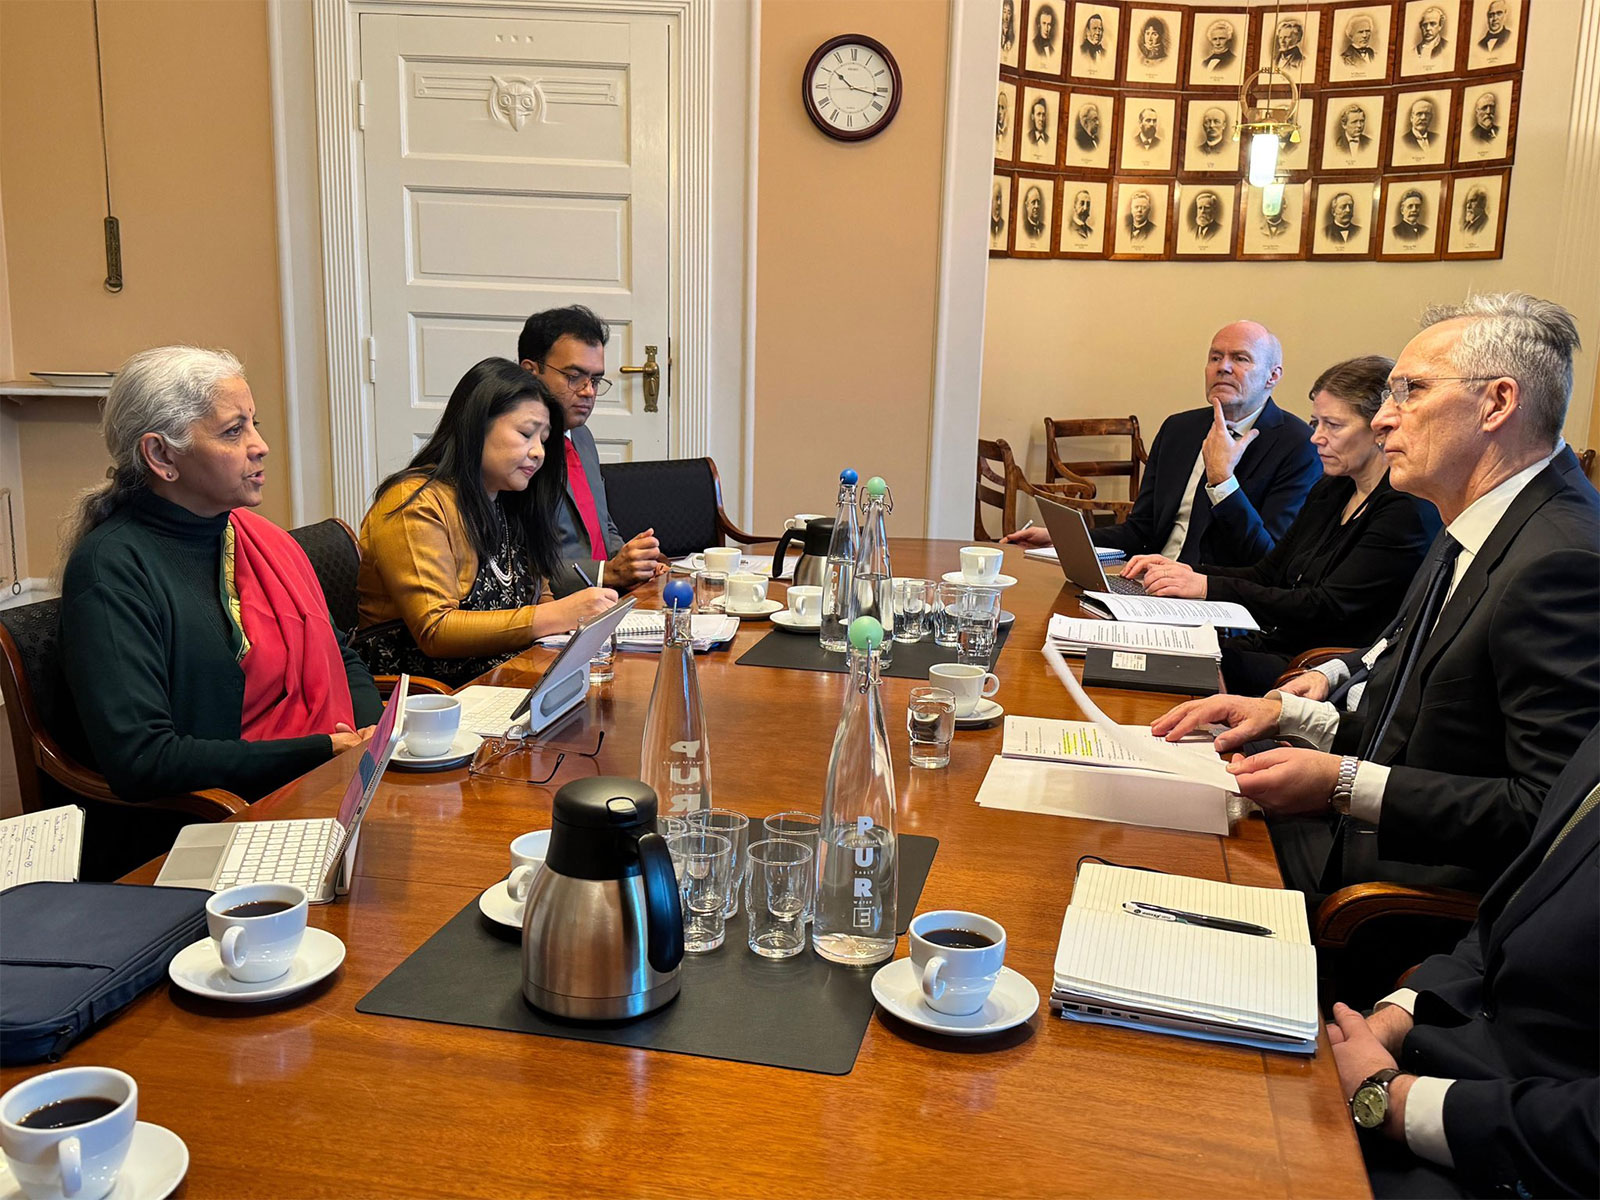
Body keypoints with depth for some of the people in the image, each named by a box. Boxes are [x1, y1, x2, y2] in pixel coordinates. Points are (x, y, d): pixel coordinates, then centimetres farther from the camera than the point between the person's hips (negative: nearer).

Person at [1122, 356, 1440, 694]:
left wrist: (1210, 587, -23)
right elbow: (1267, 574, 16)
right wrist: (1184, 572, -1)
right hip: (1275, 646, 8)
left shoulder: (1409, 509, -13)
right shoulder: (1330, 491, 15)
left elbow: (1328, 609, -19)